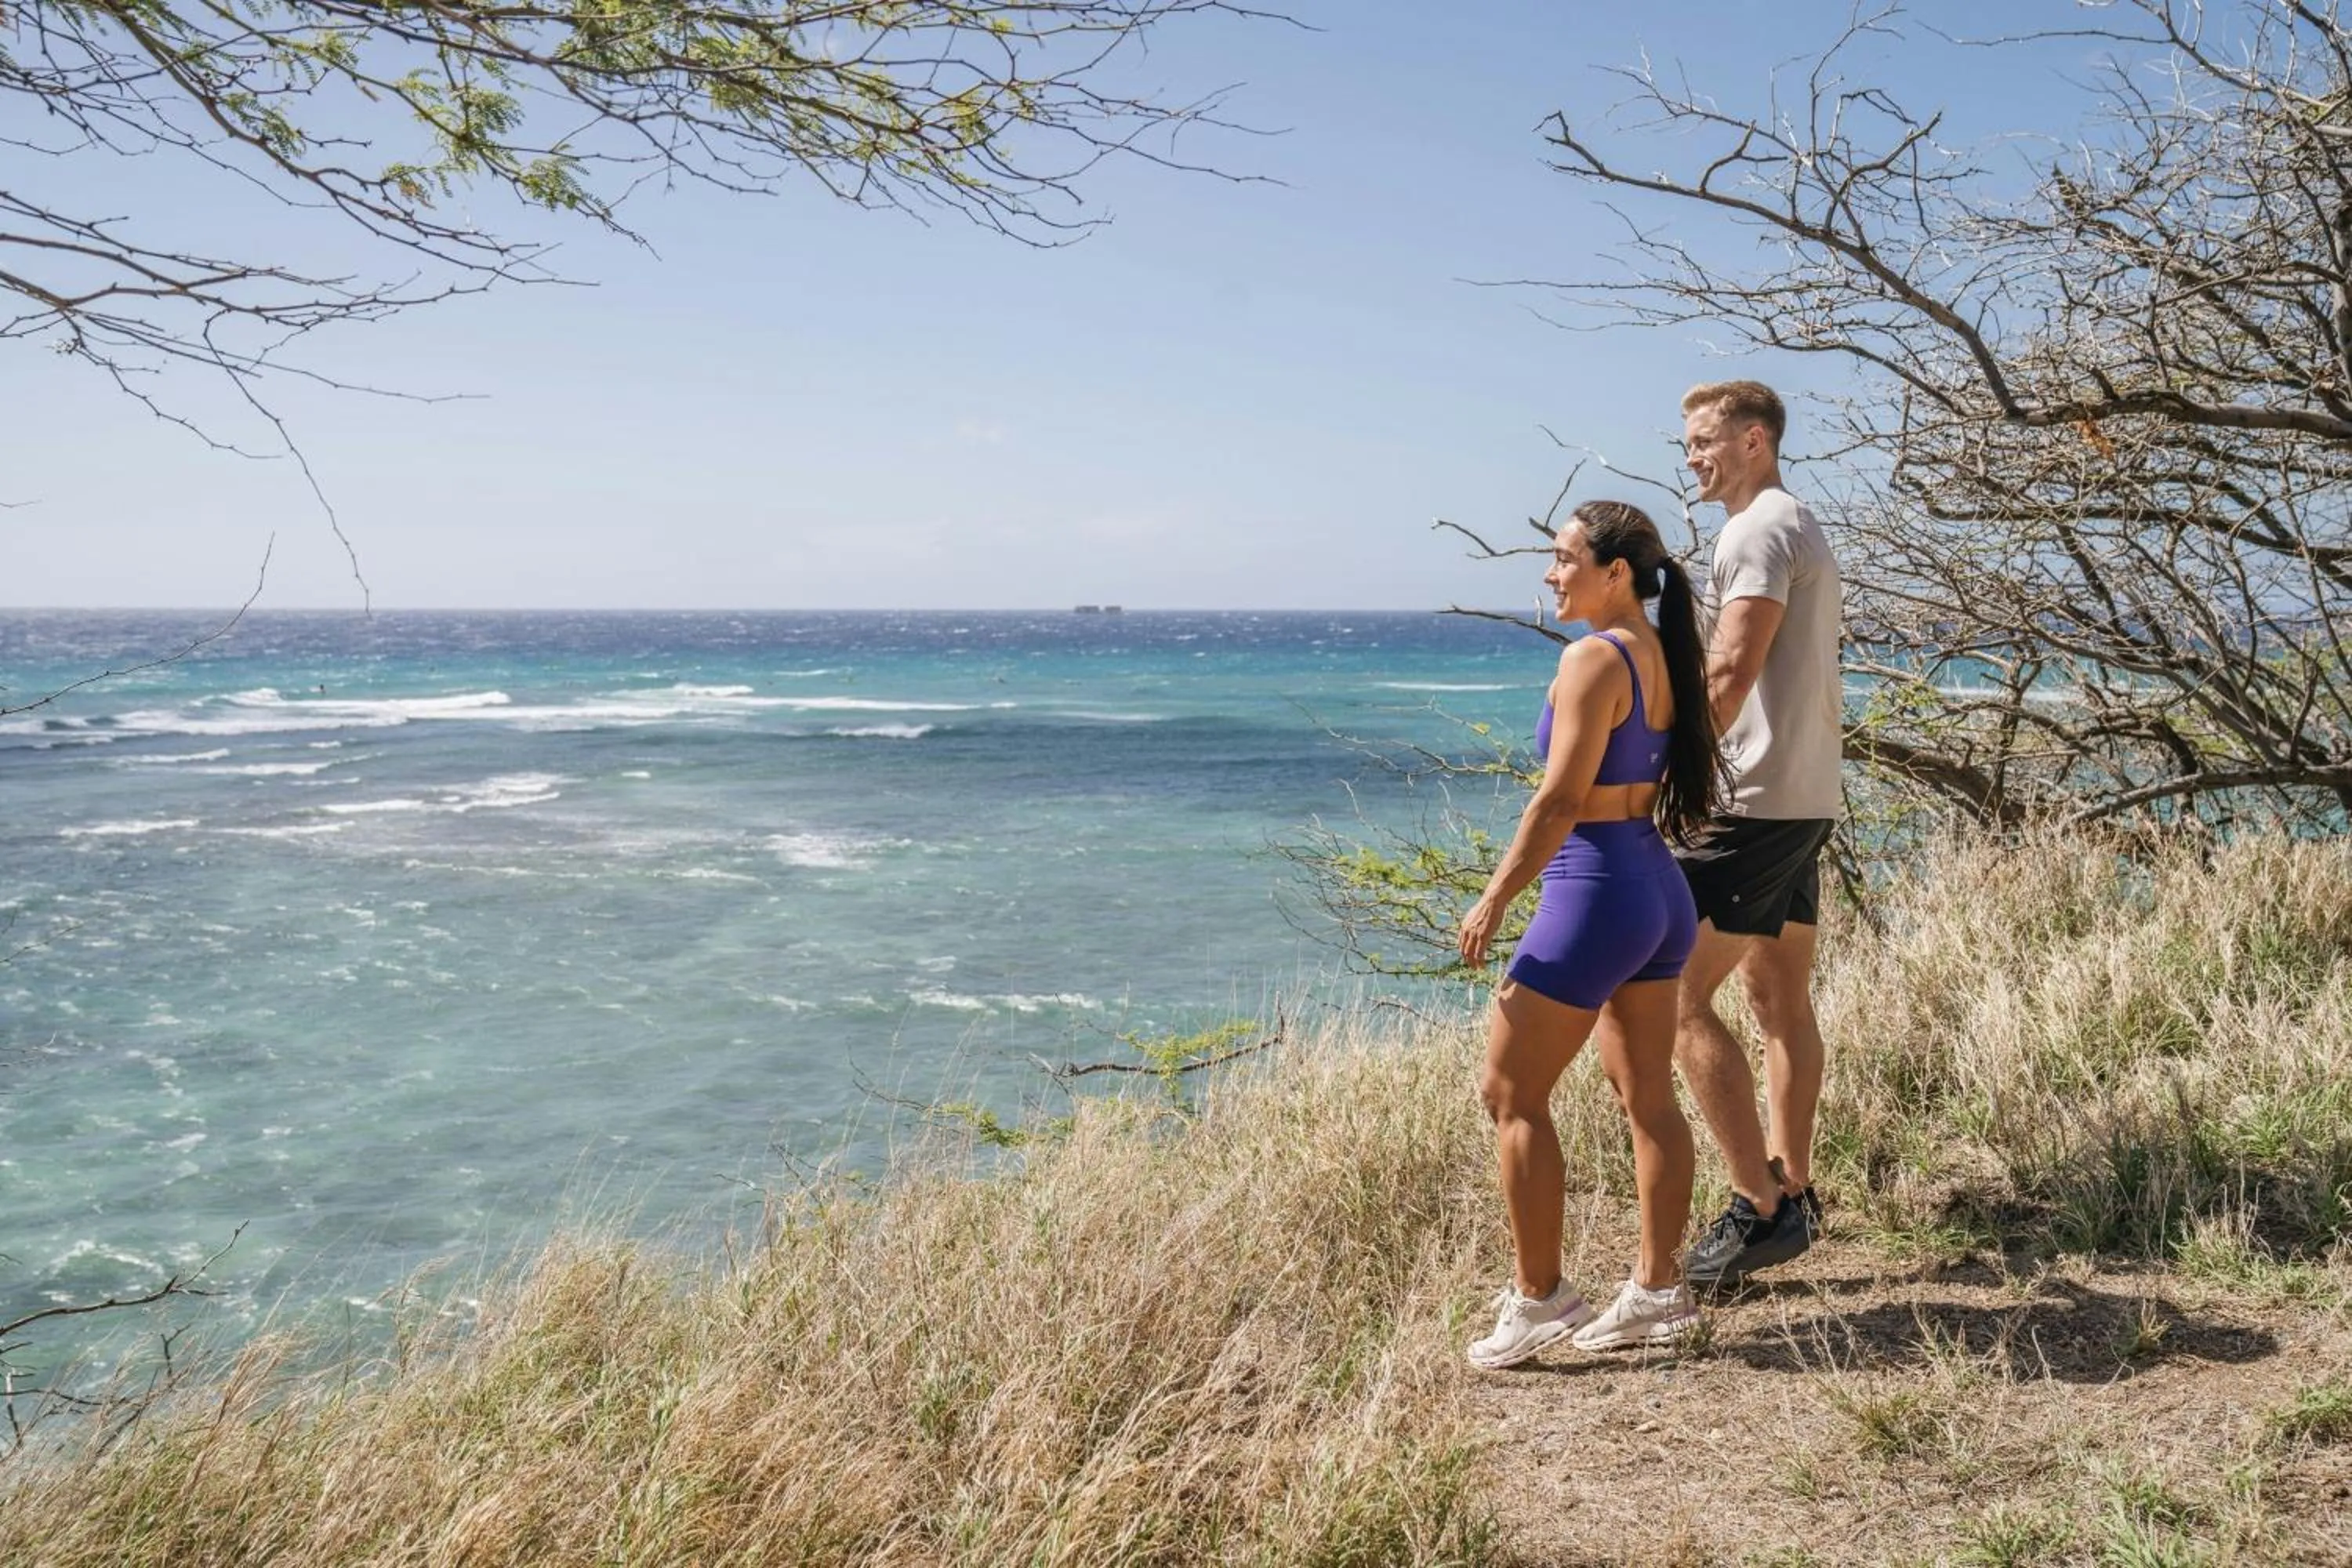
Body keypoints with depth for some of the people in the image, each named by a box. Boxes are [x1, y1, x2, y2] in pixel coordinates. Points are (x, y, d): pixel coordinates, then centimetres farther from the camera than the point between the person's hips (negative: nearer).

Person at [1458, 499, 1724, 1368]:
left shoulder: (1593, 658, -17)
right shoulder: (1663, 654, 10)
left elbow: (1560, 800, -20)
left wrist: (1494, 898, -14)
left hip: (1596, 892, -9)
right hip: (1659, 889, 10)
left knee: (1511, 1095, 2)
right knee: (1648, 1094, 14)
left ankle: (1537, 1296, 7)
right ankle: (1659, 1291, 22)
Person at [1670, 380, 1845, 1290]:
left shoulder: (1761, 530, -11)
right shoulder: (1803, 529, 21)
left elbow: (1730, 672, -21)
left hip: (1758, 801, -11)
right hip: (1806, 799, 11)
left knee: (1678, 996, -10)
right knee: (1779, 998, 13)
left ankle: (1760, 1207, -8)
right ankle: (1792, 1196, 19)